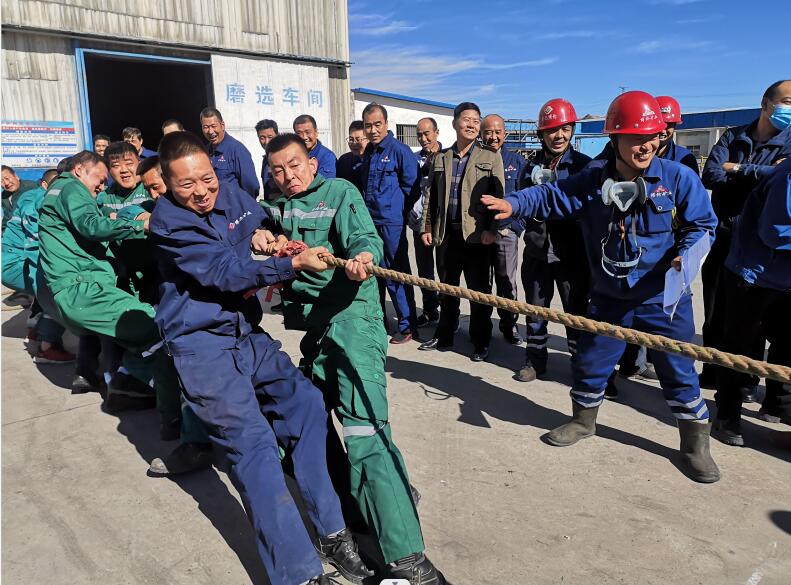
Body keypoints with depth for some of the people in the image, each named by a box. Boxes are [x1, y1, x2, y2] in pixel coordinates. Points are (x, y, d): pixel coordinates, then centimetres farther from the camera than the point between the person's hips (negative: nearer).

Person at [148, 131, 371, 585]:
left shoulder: (231, 194, 6)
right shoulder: (169, 222, -13)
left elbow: (261, 219, 27)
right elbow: (227, 272, -24)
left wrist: (262, 233, 4)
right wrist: (293, 264, -34)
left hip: (248, 333, 7)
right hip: (203, 344, -7)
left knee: (305, 403, -2)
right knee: (251, 442, -15)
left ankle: (331, 532, 10)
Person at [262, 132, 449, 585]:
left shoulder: (340, 192, -1)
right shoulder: (277, 207, 18)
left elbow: (365, 237, -14)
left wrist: (362, 258, -36)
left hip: (352, 316, -8)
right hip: (314, 323, 8)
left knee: (365, 429, -18)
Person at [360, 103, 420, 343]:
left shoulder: (399, 150, -9)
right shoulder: (368, 151, 11)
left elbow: (412, 187, -7)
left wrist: (397, 210, -1)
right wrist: (367, 209, 16)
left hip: (391, 223, -7)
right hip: (370, 222, 7)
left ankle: (408, 326, 9)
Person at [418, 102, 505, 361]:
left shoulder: (491, 157, 2)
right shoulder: (441, 158, 12)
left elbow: (498, 196, -3)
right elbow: (432, 196, 14)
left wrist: (492, 229, -12)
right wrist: (428, 227, 9)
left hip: (476, 233, -3)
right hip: (446, 233, 3)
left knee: (479, 289, 3)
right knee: (447, 287, 13)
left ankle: (481, 341, 15)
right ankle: (444, 335, 26)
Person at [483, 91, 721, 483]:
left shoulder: (678, 178, -9)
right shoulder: (593, 181, -3)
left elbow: (702, 224, -3)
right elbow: (551, 196, -6)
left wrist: (687, 255, -22)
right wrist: (513, 204, -23)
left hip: (663, 299, -2)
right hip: (609, 298, 2)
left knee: (678, 371, 6)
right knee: (589, 362, 13)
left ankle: (695, 442, 27)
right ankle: (583, 420, 38)